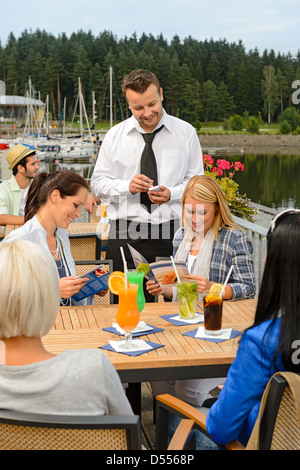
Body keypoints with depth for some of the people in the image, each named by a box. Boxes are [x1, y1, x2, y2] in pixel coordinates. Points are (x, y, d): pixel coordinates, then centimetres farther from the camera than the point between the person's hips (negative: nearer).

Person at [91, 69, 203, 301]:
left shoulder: (186, 133, 6)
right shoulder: (114, 136, 8)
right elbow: (98, 184, 9)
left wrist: (172, 194, -12)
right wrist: (127, 186, -10)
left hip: (171, 229, 0)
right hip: (125, 232, 1)